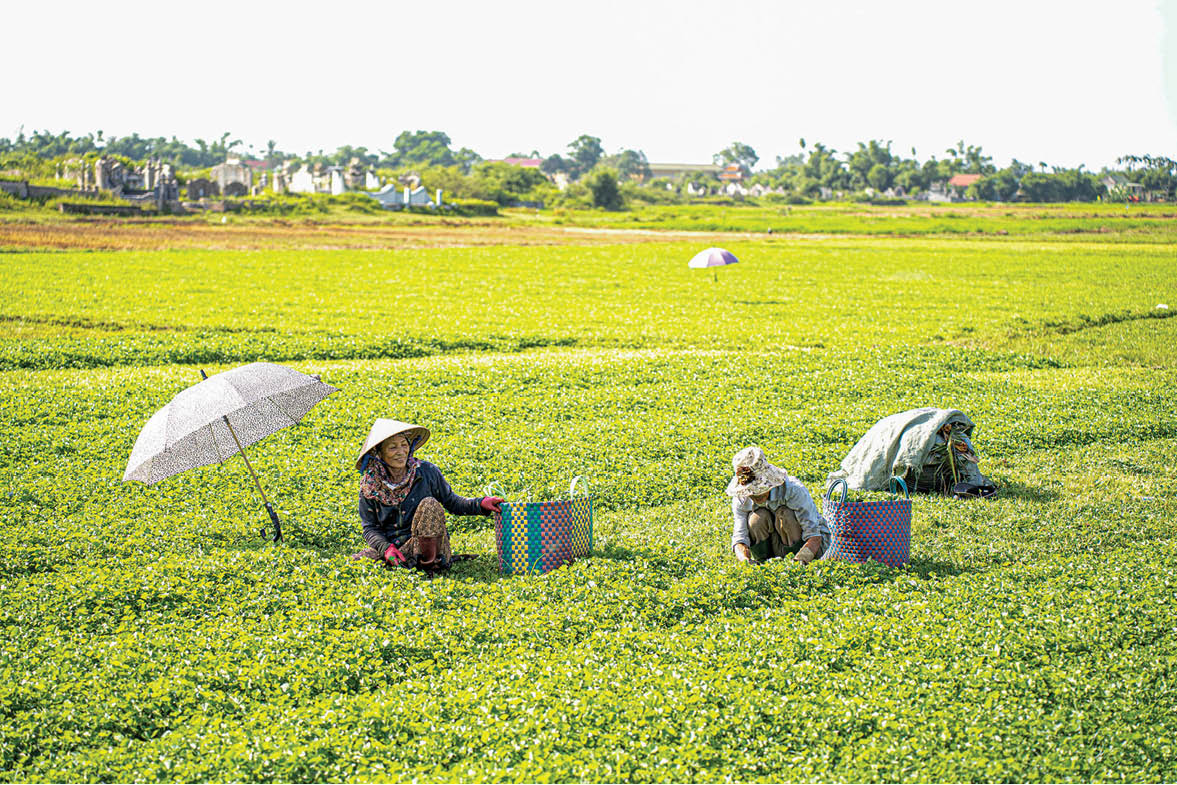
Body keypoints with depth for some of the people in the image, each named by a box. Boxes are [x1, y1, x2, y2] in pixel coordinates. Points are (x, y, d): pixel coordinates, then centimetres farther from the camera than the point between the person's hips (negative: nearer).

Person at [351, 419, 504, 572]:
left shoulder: (427, 471, -4)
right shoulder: (369, 485, -1)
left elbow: (451, 502, 4)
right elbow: (370, 528, 2)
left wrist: (480, 504, -13)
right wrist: (385, 548, -17)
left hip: (427, 542, 0)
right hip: (393, 546, 1)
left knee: (429, 504, -28)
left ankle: (431, 560, -21)